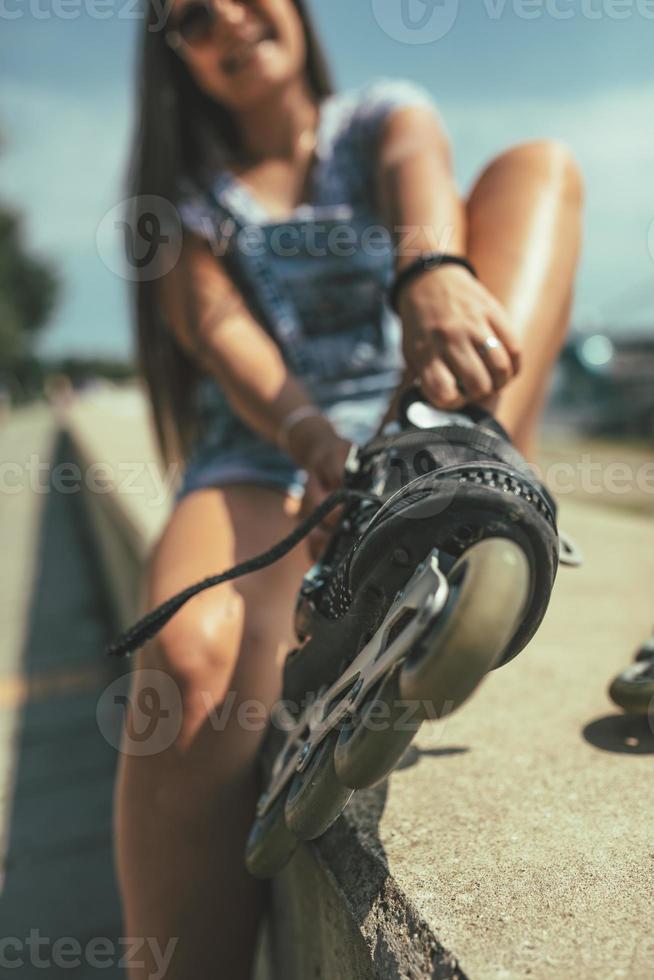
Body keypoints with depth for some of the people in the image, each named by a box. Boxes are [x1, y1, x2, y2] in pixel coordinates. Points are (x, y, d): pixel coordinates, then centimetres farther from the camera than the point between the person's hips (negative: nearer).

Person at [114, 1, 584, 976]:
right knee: (192, 651, -36)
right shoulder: (185, 196, 16)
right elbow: (223, 337, -5)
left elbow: (417, 171, -8)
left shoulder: (385, 116, 18)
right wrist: (317, 442, -28)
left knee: (539, 162, -11)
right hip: (261, 460, -1)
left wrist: (433, 268, -35)